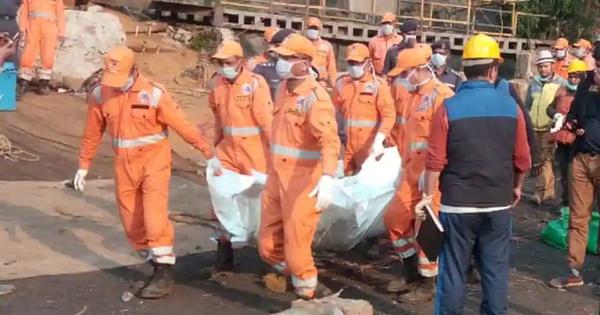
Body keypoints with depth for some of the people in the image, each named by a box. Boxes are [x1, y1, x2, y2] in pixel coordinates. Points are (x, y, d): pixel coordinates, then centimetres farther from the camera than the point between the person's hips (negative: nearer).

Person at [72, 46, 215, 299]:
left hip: (154, 160, -5)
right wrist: (83, 165, 13)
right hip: (124, 164, 5)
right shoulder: (100, 95, -3)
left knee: (155, 217, -13)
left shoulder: (153, 94, -16)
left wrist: (208, 153, -9)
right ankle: (158, 266, 24)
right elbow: (92, 133, 8)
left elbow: (183, 126, -13)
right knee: (132, 224, 8)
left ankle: (164, 276, -5)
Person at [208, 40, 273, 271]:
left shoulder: (255, 83, -15)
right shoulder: (218, 84, 4)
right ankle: (224, 252, 15)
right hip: (228, 149, 5)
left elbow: (267, 120, -15)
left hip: (254, 150, -5)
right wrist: (217, 144, 20)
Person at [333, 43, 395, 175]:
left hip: (371, 147, -4)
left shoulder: (378, 85, -7)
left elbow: (389, 114, -13)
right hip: (349, 146, 4)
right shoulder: (341, 84, 7)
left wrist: (378, 140, -24)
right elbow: (336, 113, 16)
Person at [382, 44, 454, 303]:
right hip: (412, 173, 9)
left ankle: (427, 285, 17)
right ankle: (412, 273, 30)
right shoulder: (415, 95, 14)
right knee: (394, 218, 13)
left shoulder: (442, 96, -16)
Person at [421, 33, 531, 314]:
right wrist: (516, 187, 19)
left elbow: (435, 160, -9)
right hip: (499, 204, 2)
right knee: (495, 269, 11)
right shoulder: (511, 106, -3)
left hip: (458, 203, -2)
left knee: (454, 269, 8)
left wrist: (429, 195, 4)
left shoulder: (449, 108, -10)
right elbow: (522, 158, 2)